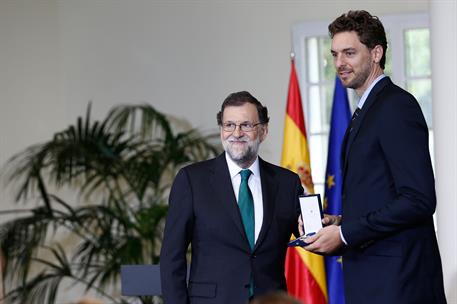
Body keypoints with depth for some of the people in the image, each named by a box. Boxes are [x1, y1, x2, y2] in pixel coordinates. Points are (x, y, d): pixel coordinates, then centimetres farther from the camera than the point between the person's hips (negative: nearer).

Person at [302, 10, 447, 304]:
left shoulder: (397, 106, -12)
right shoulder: (368, 110, 19)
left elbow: (419, 201, -20)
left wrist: (345, 234, -17)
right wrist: (342, 222, 7)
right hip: (371, 279, 9)